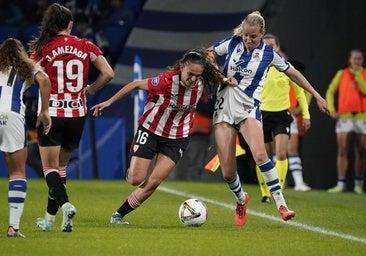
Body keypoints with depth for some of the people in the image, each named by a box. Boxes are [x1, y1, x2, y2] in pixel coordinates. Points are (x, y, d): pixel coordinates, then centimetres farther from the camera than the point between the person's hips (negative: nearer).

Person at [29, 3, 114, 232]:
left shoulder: (43, 49, -5)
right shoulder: (86, 47, 1)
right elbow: (108, 74, -1)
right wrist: (88, 90, 11)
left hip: (51, 113, -3)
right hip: (77, 114, 3)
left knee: (50, 168, 2)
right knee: (61, 165, 16)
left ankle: (65, 203, -23)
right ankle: (50, 216, 18)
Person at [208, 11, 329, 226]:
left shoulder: (268, 53, 1)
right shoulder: (232, 43, 3)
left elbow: (293, 73, 13)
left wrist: (316, 95, 15)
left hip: (249, 108, -2)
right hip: (224, 108, 2)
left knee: (260, 153, -29)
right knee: (227, 171, -4)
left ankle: (281, 204, -26)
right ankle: (241, 200, 28)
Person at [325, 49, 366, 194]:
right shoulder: (342, 74, 7)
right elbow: (330, 92, 9)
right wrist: (332, 109, -2)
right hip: (344, 116, 0)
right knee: (342, 150, -6)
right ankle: (341, 184, -7)